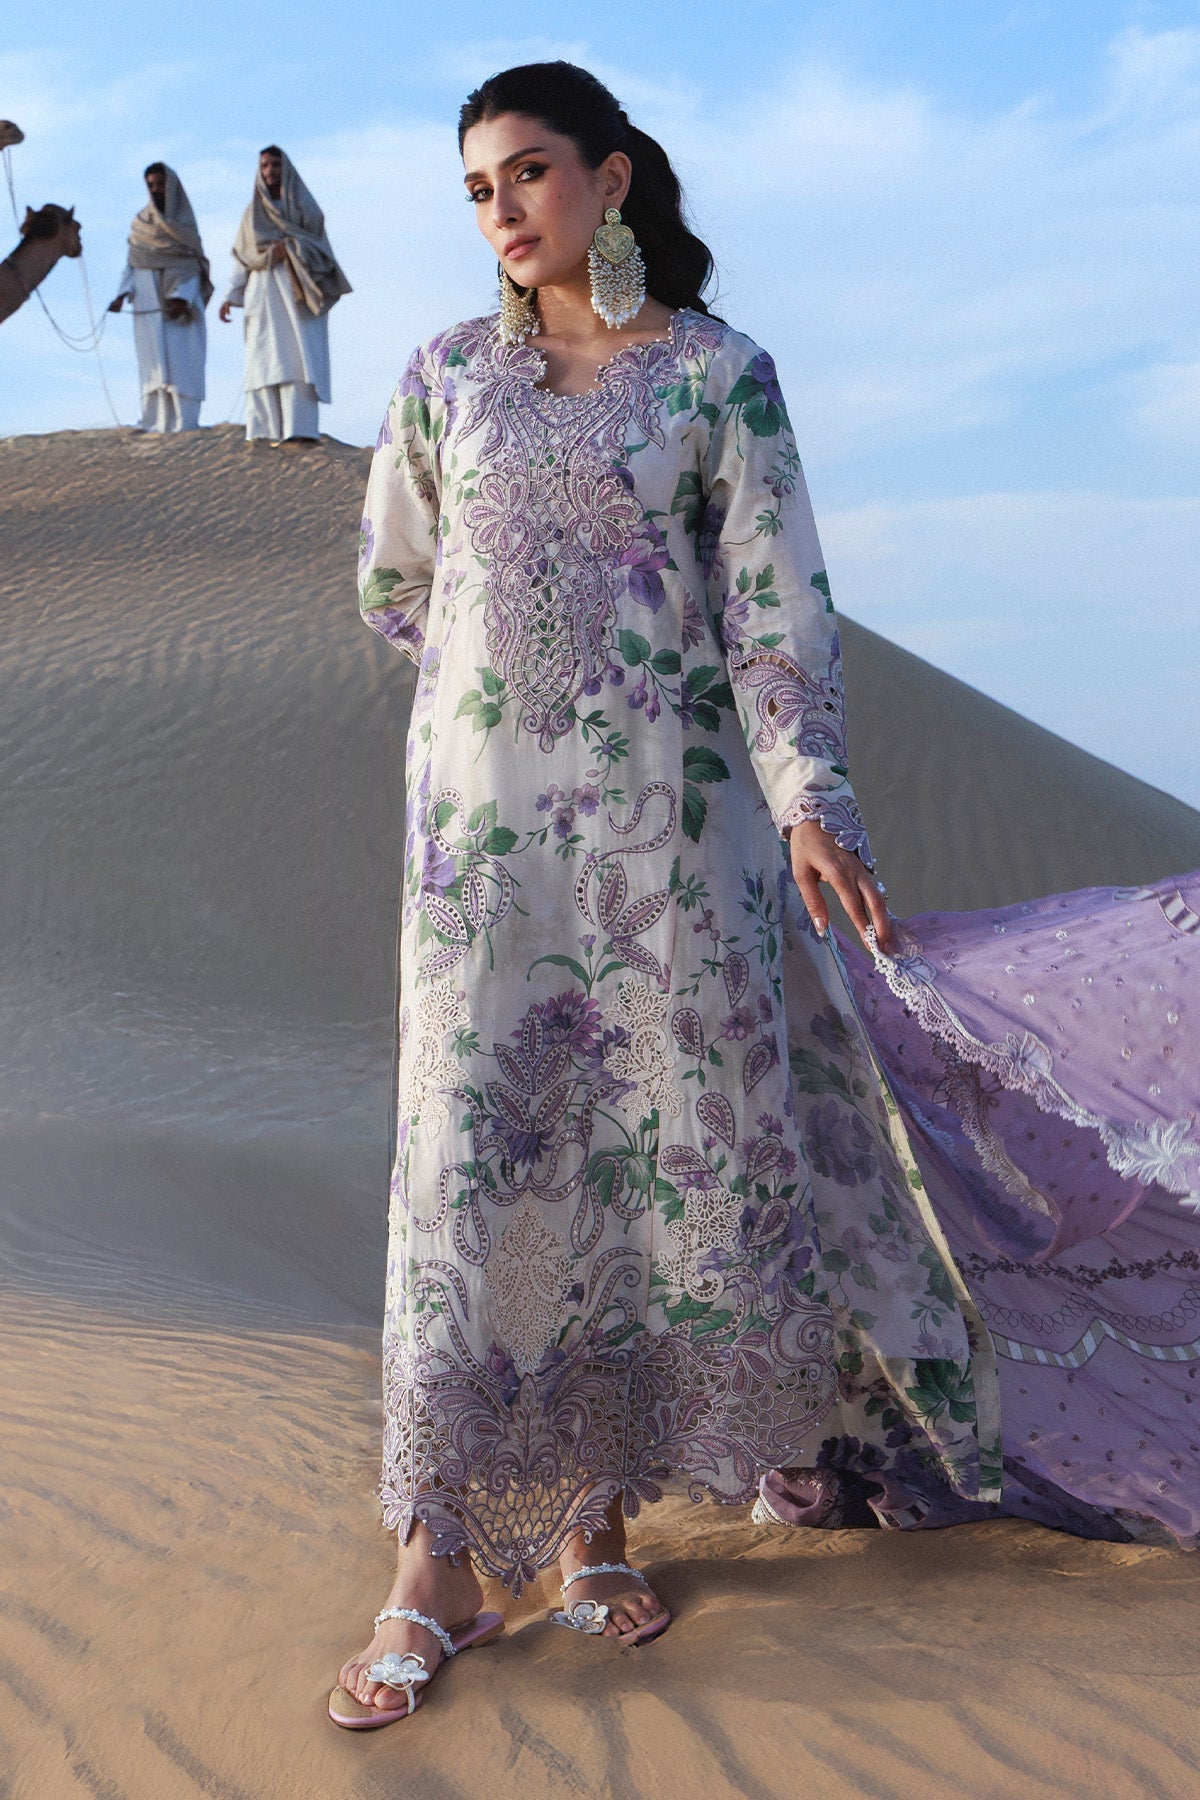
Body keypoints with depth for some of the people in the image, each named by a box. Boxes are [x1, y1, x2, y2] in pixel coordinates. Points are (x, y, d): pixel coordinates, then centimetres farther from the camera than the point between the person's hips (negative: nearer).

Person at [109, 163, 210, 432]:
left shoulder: (184, 223, 6)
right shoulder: (139, 223, 12)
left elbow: (193, 267, 0)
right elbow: (131, 264, 9)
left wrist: (181, 298, -16)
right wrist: (122, 295, -7)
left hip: (178, 301, -2)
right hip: (147, 303, 2)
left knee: (181, 359, -9)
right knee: (153, 361, -2)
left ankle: (185, 423, -11)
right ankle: (157, 424, -5)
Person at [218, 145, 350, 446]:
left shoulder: (303, 206, 10)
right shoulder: (252, 213, 19)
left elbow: (319, 246, 2)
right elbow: (242, 259, 16)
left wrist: (290, 248, -16)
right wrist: (231, 297, 6)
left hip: (296, 291, -3)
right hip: (262, 294, 3)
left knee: (297, 357, -15)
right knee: (264, 360, -6)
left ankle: (300, 429, -22)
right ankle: (267, 430, -10)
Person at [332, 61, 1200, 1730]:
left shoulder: (718, 373, 1)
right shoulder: (444, 375, 7)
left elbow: (775, 605, -4)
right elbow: (390, 582, 20)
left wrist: (809, 803, -15)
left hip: (667, 813, -1)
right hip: (480, 814, 1)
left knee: (671, 1147, 3)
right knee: (467, 1160, -4)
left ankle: (598, 1515, 19)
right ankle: (438, 1564, 1)